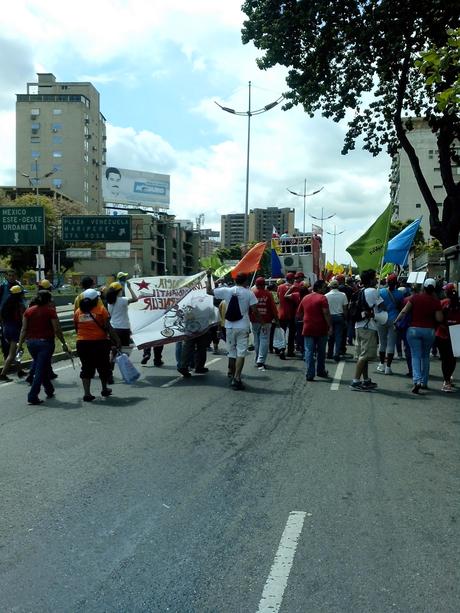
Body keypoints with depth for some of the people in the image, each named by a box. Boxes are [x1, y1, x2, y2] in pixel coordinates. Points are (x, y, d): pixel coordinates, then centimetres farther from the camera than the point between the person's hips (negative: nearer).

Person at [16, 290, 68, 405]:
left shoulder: (28, 311, 6)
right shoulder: (50, 311, -7)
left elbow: (24, 329, 4)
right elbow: (57, 330, -9)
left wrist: (20, 344, 7)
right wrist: (64, 343, -1)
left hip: (31, 342, 5)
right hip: (45, 342, -5)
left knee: (42, 367, 20)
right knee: (40, 369, -1)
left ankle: (49, 390, 31)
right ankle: (32, 396, -6)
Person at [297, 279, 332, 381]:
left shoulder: (305, 298, 8)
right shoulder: (322, 298, -9)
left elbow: (299, 313, 14)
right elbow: (326, 314, -17)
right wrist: (330, 326, -15)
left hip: (308, 329, 3)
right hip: (321, 329, -3)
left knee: (309, 352, 2)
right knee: (321, 352, 13)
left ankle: (310, 374, -3)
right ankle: (321, 371, 25)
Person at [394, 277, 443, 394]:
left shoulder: (415, 297, -5)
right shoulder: (436, 301, -4)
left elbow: (404, 311, -9)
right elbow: (439, 319, -7)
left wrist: (395, 321, 2)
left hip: (414, 329, -1)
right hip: (429, 331, 1)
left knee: (416, 356, -2)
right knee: (425, 356, 16)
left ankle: (417, 381, -19)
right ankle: (424, 382, 20)